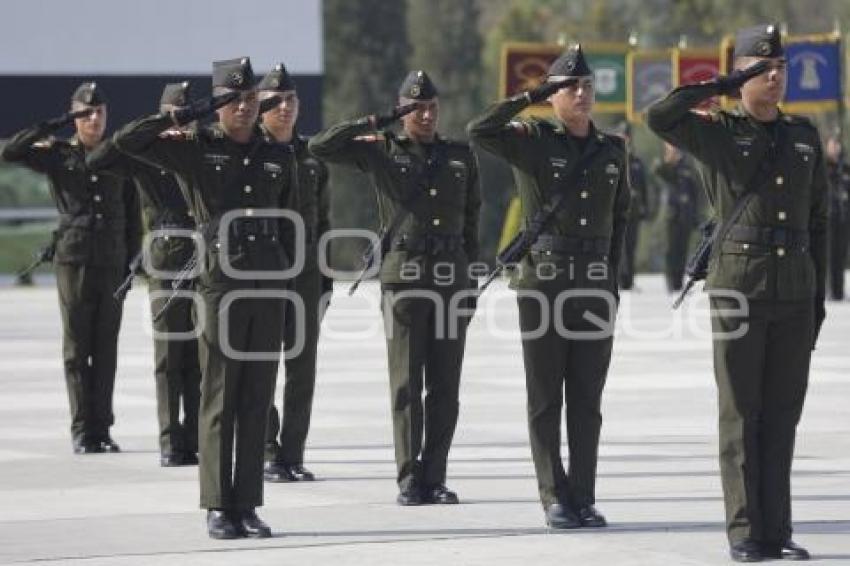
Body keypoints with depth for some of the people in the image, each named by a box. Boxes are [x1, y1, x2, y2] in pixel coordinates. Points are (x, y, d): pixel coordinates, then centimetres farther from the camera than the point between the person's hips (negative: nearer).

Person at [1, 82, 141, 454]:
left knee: (106, 349, 3)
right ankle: (82, 431, 2)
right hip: (73, 260, -2)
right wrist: (54, 126, -13)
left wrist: (131, 264, 6)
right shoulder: (59, 155, 3)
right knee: (76, 347, -1)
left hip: (112, 263, 2)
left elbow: (132, 218, 12)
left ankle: (102, 428, 7)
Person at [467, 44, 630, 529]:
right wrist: (531, 97, -15)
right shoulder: (533, 140, -3)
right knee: (546, 400, 1)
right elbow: (480, 131, -20)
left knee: (587, 400, 4)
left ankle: (584, 497, 9)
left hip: (595, 286, 3)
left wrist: (613, 274, 14)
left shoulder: (613, 150, 10)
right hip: (544, 284, -3)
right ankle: (555, 499, 6)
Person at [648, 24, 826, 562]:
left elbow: (817, 220, 15)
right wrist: (724, 87, -14)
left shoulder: (805, 135, 12)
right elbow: (659, 117, -22)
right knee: (741, 416, 0)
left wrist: (819, 294, 10)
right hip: (739, 286, -4)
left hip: (795, 292, 4)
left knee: (783, 416, 6)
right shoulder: (718, 132, -1)